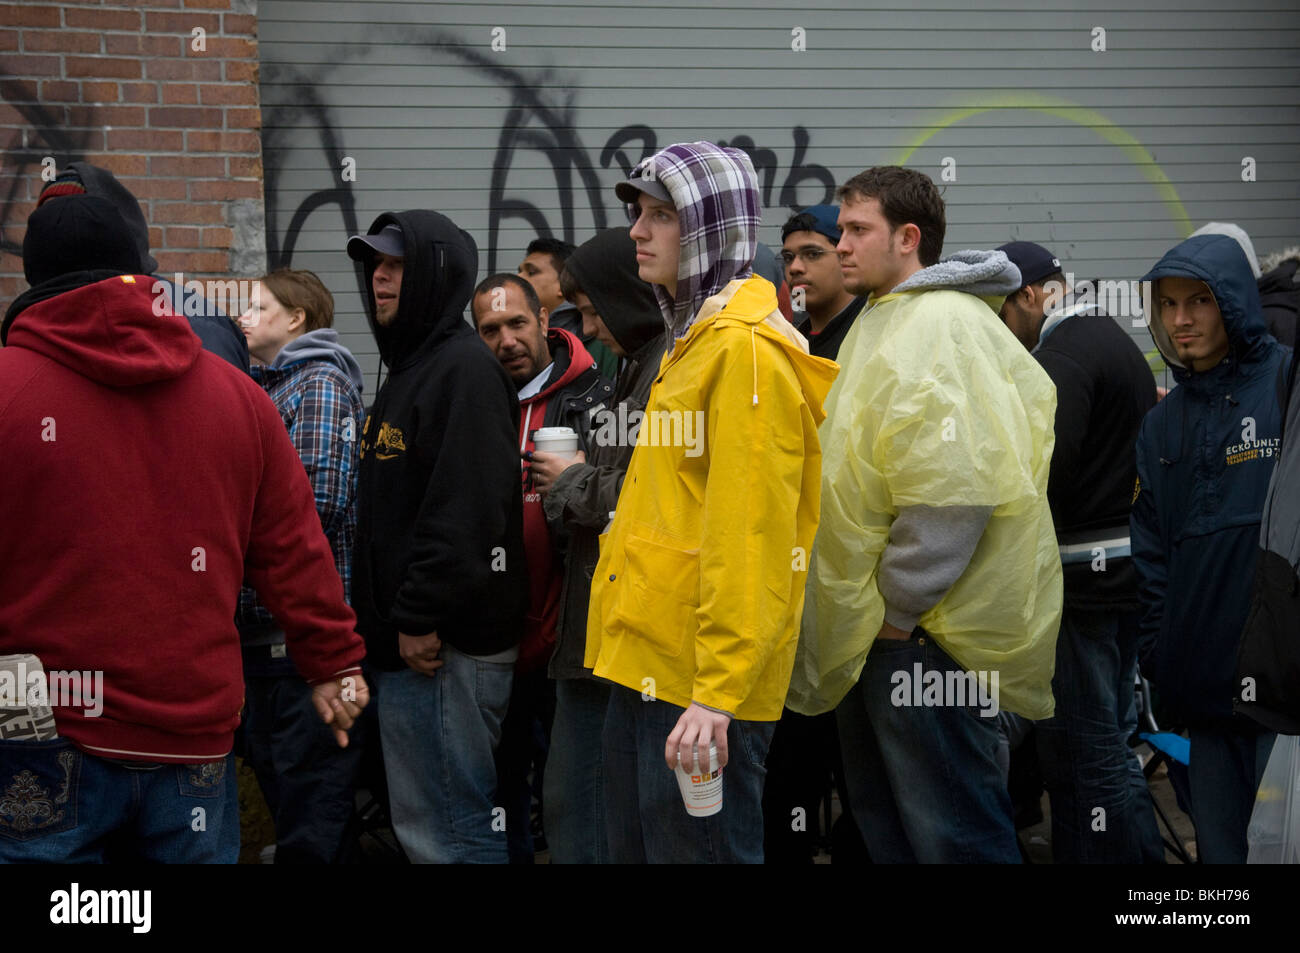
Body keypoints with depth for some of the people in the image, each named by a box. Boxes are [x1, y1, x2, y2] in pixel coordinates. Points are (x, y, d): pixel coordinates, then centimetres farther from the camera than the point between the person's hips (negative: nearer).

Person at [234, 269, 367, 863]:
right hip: (260, 623, 10)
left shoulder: (321, 384, -9)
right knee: (271, 767, 16)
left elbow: (322, 498, -20)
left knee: (311, 785, -4)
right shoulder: (264, 386, 18)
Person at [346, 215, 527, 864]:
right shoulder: (410, 368, 21)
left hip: (446, 646, -11)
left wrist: (420, 618, -21)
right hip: (406, 639, 11)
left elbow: (464, 512, -22)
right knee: (419, 826, 15)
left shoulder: (463, 370, -13)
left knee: (453, 831, -8)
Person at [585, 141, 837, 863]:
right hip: (644, 664, 10)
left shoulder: (745, 350, -15)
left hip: (702, 678, -10)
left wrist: (717, 693, -24)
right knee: (636, 846, 17)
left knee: (700, 847, -3)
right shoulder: (694, 340, 17)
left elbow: (749, 536, -21)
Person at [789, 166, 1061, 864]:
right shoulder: (883, 322, 17)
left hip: (923, 627, -11)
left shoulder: (945, 324, -16)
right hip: (875, 623, 11)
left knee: (947, 829, -5)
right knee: (880, 807, 19)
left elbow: (955, 485, -25)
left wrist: (899, 604, -18)